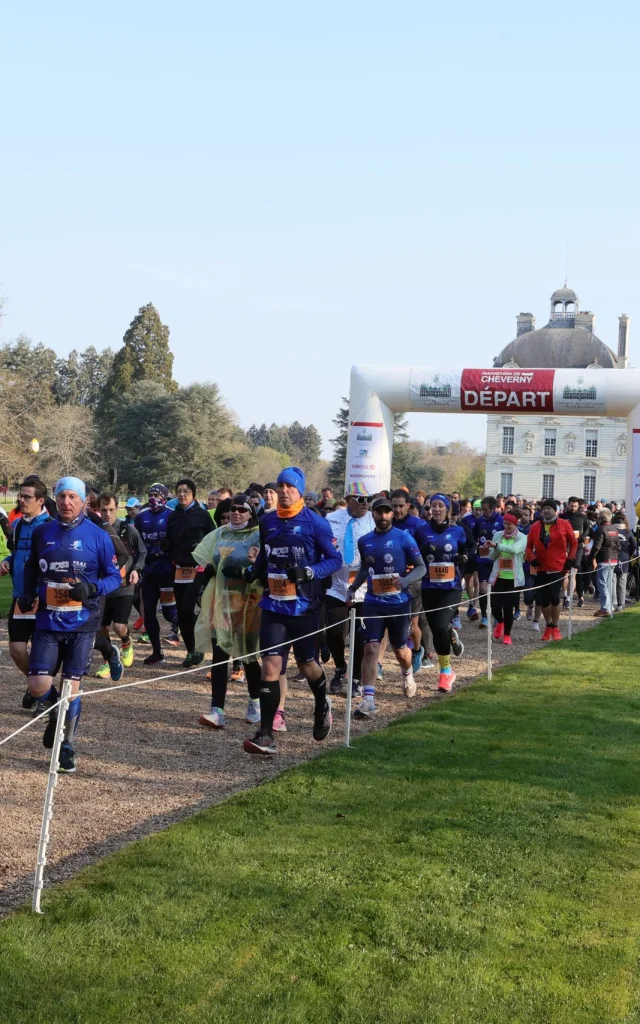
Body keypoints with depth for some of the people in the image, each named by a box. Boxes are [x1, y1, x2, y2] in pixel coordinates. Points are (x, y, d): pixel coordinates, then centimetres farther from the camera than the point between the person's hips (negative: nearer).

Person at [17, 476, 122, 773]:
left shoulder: (98, 536, -5)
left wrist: (93, 588, -17)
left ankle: (66, 748, 20)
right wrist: (27, 592, 9)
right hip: (47, 623, 2)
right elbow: (32, 566, 20)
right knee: (38, 687, -6)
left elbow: (114, 577, 0)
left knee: (70, 687, 2)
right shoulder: (41, 532, 3)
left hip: (82, 625, -2)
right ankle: (56, 713, 29)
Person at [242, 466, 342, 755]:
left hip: (304, 606, -3)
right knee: (270, 664, -7)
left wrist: (308, 572, -20)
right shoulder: (267, 522, 7)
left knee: (305, 663, 10)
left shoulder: (315, 523, -7)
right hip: (272, 605, 3)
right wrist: (253, 570, 3)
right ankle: (266, 735, -8)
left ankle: (322, 705, 44)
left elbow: (335, 559, -5)